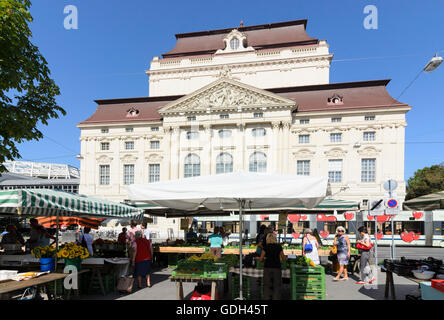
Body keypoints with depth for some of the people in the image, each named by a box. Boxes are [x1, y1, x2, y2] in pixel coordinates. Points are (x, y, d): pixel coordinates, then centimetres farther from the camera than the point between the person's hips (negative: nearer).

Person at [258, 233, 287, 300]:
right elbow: (283, 259, 2)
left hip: (267, 268, 0)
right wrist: (285, 258, 24)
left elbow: (261, 259, -3)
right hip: (277, 268, 0)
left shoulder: (266, 247, -4)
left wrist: (257, 258, 18)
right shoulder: (279, 246, -1)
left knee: (267, 286, 8)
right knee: (277, 286, 8)